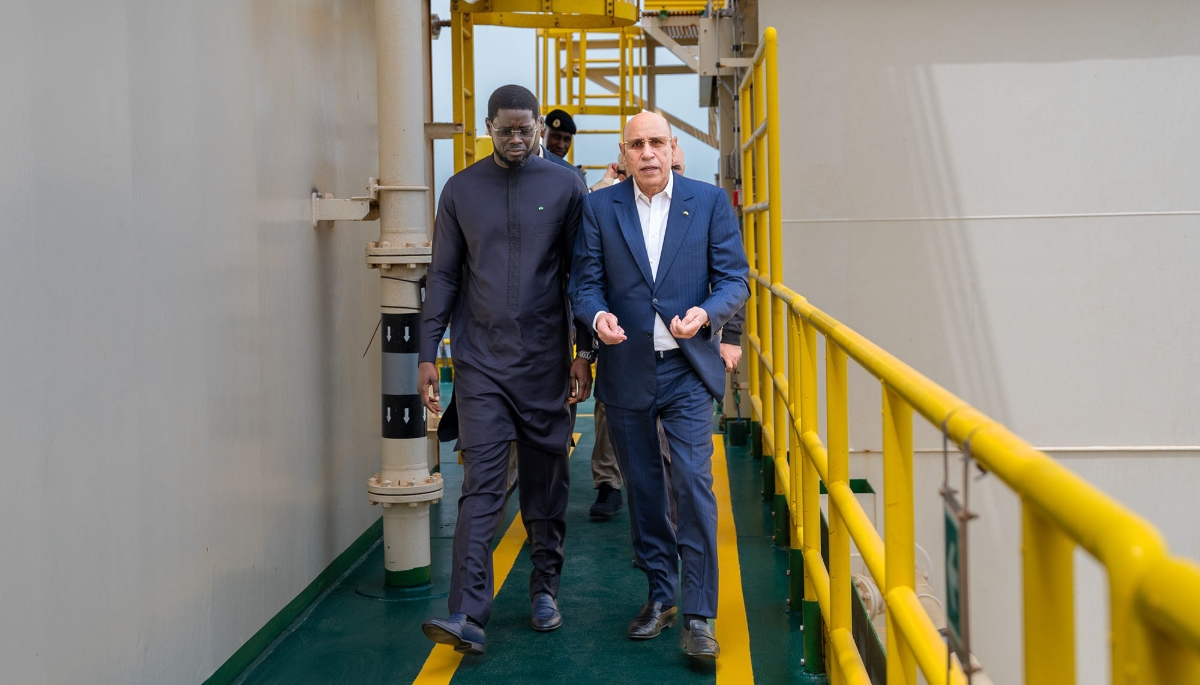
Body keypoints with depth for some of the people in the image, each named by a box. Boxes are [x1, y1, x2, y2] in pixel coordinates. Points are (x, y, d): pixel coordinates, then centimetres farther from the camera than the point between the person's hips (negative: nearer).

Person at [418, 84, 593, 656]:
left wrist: (585, 353, -1)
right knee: (481, 486, -7)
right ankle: (469, 616, -10)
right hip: (481, 362, 0)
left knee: (546, 485, 10)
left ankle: (545, 590, 27)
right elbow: (444, 276, 8)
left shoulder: (565, 187, 3)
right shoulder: (461, 190, 6)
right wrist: (427, 354, 2)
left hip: (546, 362, 0)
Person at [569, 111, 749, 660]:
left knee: (693, 485, -10)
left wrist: (706, 312, -21)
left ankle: (698, 616, -2)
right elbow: (584, 281, 3)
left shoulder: (710, 202, 1)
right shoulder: (598, 207, 4)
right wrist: (597, 315, -19)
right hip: (626, 369, 2)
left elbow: (734, 279, 0)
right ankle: (660, 596, 27)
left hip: (687, 369, -2)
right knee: (642, 489, 12)